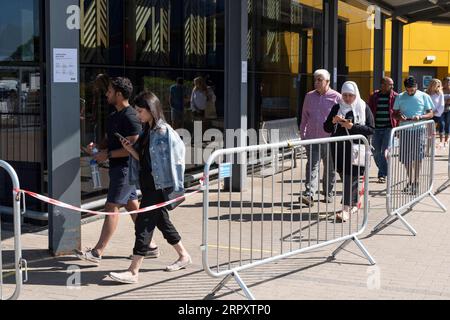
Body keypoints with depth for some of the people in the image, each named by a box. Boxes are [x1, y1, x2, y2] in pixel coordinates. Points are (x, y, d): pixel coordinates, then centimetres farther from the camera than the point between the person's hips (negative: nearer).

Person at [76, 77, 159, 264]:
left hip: (126, 167, -10)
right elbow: (110, 140, 23)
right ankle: (150, 246, 21)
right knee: (132, 206, 13)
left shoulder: (130, 117, -17)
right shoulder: (114, 116, 14)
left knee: (112, 207, -8)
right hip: (119, 167, 10)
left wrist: (108, 154, -18)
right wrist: (97, 147, 3)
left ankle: (97, 252, -5)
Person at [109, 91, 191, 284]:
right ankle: (183, 256, 35)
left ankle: (133, 272, -5)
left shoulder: (164, 131, -14)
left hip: (159, 186, -9)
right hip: (147, 185, 9)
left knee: (143, 224, -8)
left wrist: (175, 188, -15)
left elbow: (179, 150, -15)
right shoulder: (147, 131, 12)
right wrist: (130, 149, -3)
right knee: (162, 221, 19)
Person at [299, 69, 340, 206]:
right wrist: (302, 135, 12)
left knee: (329, 168, 10)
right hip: (312, 139, 2)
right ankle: (309, 195, -17)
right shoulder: (309, 96, 10)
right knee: (312, 166, -9)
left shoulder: (337, 97, -2)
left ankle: (328, 194, 24)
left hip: (329, 139, -2)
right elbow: (304, 117, 16)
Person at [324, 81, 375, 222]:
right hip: (339, 148, 4)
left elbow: (371, 129, -6)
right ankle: (354, 204, 28)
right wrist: (333, 121, -12)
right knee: (346, 177, 11)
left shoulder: (363, 108, 0)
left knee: (351, 177, -10)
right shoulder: (337, 108, 9)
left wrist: (352, 126, -16)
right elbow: (326, 128, 9)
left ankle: (346, 209, -14)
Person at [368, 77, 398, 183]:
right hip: (376, 129, 3)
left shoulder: (395, 97, 1)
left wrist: (397, 127, -8)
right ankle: (383, 172, 27)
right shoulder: (374, 97, 7)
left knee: (385, 152, -9)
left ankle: (382, 175, -3)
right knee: (376, 153, 8)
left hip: (389, 128, -3)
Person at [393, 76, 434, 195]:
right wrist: (400, 117, -11)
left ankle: (416, 182, 0)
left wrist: (420, 117, -16)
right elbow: (395, 113, 13)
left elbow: (431, 114, 3)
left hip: (419, 130, -2)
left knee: (417, 157, -8)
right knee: (406, 158, 4)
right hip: (404, 130, 2)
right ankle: (410, 181, 17)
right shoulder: (400, 97, 9)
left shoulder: (424, 97, 3)